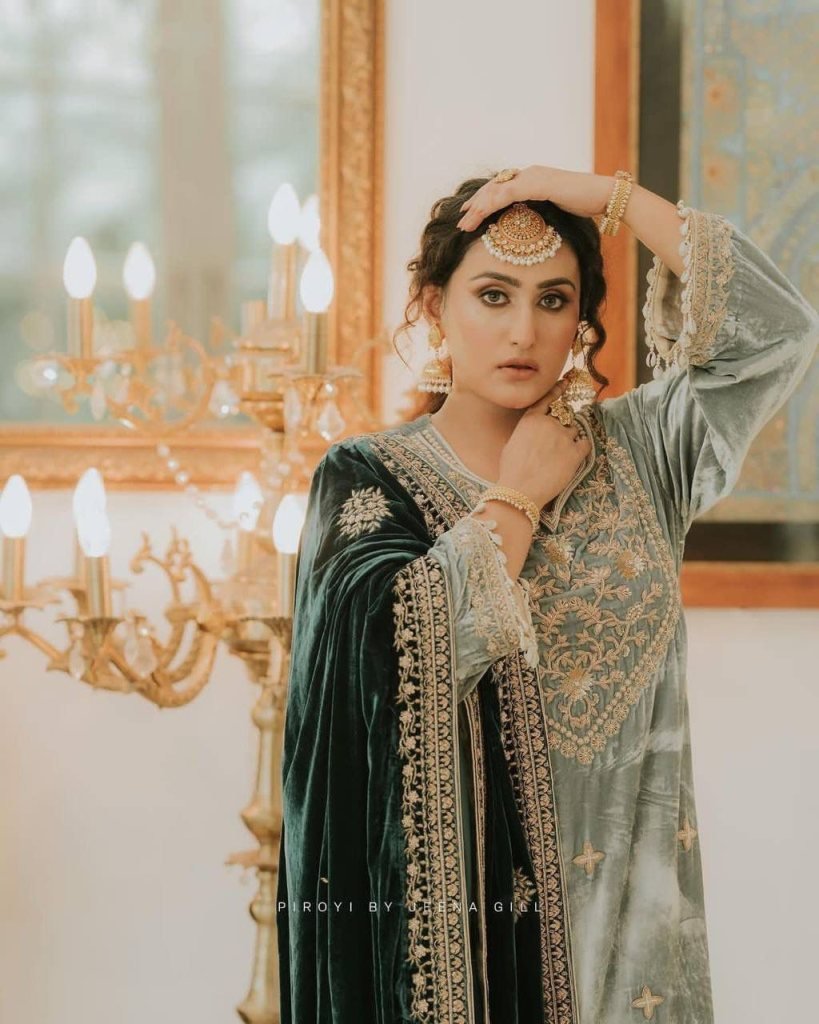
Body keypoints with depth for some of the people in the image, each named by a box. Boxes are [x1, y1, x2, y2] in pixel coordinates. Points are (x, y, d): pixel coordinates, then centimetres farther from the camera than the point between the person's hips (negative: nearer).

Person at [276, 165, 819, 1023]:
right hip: (450, 898, -3)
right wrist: (521, 492, -10)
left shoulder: (630, 452, 5)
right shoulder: (367, 477, -4)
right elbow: (408, 641, -22)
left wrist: (608, 195, -6)